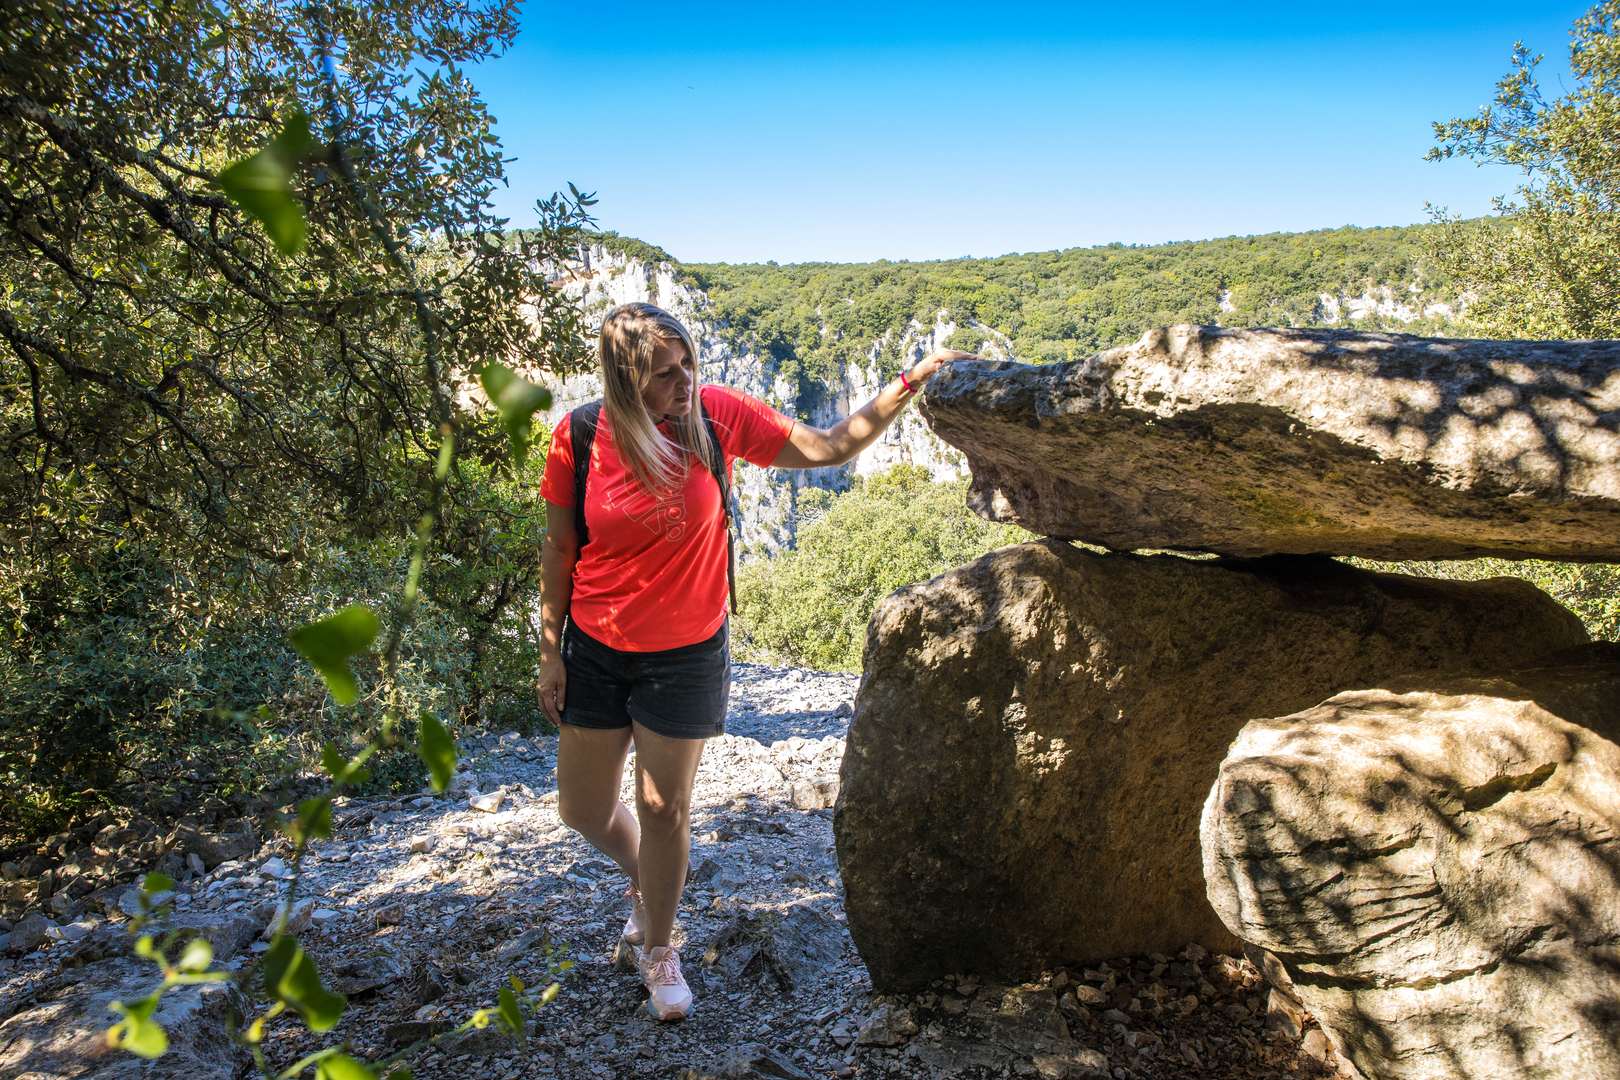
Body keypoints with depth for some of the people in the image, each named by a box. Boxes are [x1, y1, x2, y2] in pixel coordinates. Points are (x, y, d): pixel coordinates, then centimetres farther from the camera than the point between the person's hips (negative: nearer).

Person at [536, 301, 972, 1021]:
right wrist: (550, 652, 0)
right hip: (595, 652, 2)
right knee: (583, 812, 13)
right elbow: (557, 550, -3)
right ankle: (643, 881, 49)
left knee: (664, 813, 8)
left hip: (686, 657, -1)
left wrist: (910, 383, -18)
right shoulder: (579, 437, -13)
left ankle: (658, 948, 35)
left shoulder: (717, 414, -13)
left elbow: (829, 447, -10)